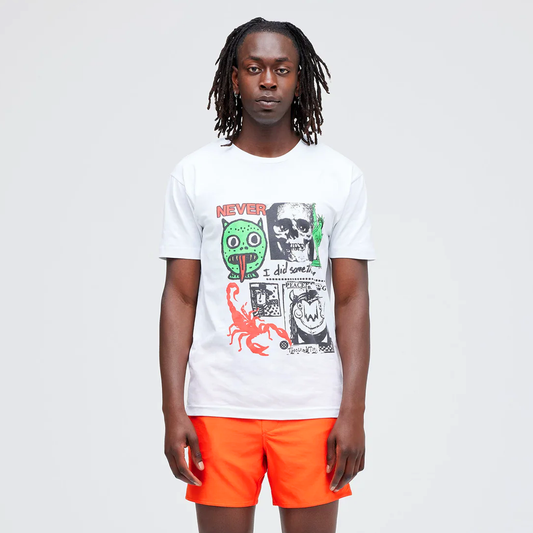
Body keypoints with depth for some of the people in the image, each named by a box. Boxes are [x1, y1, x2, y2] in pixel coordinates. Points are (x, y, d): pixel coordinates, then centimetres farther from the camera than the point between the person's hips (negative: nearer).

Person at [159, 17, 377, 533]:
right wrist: (173, 412, -4)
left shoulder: (341, 176, 4)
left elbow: (352, 299, 2)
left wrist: (353, 412, -5)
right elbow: (179, 298, 2)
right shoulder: (194, 174, 3)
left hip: (312, 408, 0)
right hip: (219, 406, 0)